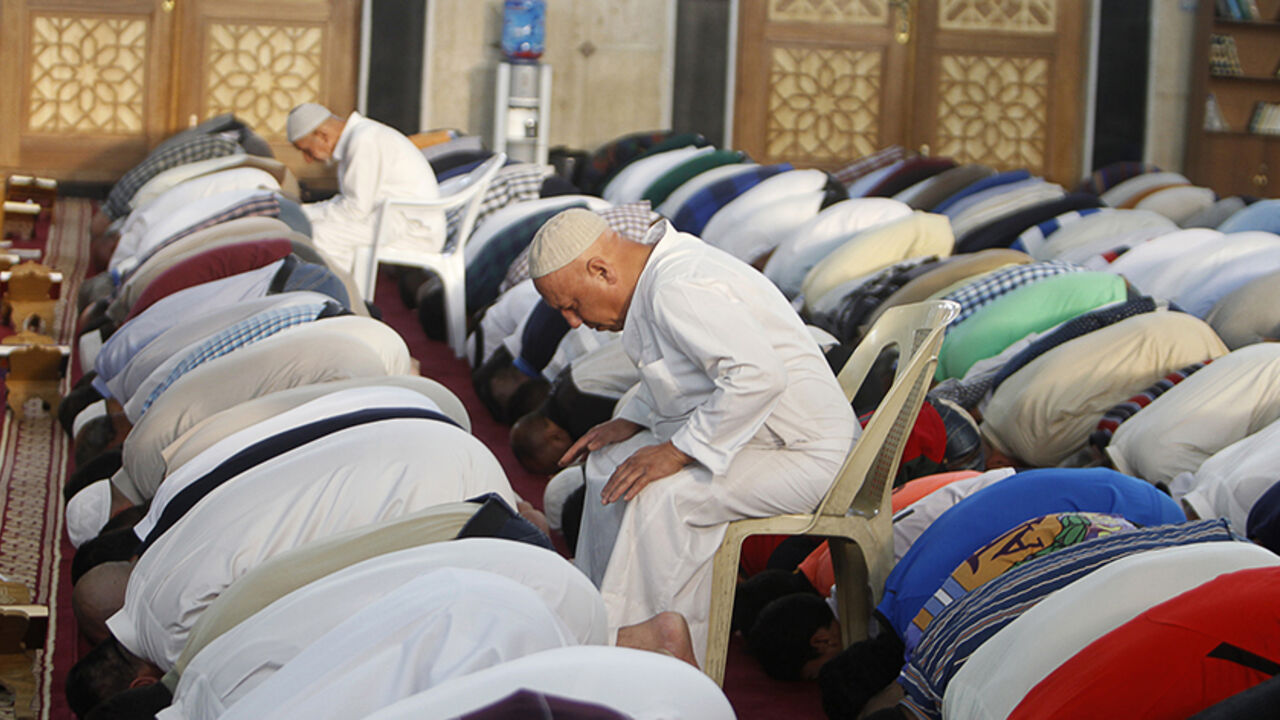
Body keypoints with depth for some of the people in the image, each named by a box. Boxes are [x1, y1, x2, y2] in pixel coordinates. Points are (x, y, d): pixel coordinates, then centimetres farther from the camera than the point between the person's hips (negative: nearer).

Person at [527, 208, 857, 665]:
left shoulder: (680, 290, -25)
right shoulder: (661, 275, 7)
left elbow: (759, 374, -36)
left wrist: (677, 452, -29)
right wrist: (630, 423, 8)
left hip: (803, 454, -11)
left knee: (663, 496, -28)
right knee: (612, 465, 9)